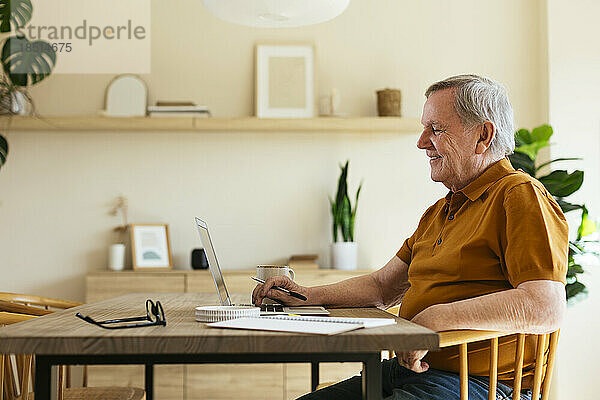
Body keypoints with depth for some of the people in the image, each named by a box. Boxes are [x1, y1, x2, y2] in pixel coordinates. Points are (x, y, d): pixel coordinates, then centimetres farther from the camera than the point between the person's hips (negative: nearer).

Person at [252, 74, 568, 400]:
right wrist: (309, 296, 11)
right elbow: (383, 286, 26)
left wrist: (434, 319, -25)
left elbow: (546, 309, -23)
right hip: (412, 369, 9)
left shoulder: (521, 196, -9)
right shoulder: (439, 212, 22)